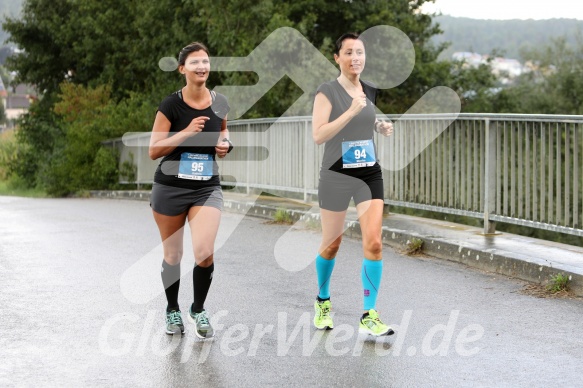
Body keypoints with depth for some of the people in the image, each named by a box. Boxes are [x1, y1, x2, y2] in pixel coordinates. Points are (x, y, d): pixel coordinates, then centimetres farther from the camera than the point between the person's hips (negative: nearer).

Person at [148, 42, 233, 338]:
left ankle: (198, 310, 10)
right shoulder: (171, 105, -10)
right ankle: (172, 310, 33)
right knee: (172, 256, 9)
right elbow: (153, 151, -11)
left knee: (205, 253, -15)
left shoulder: (219, 104, 1)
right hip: (170, 188, -2)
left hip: (207, 188, 2)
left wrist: (225, 143, -1)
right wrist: (186, 132, -23)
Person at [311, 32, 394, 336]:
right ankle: (323, 301, 35)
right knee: (331, 245, 9)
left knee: (373, 243, -9)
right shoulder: (327, 92, -9)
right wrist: (352, 111, -26)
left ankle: (369, 316, -4)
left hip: (369, 174, 4)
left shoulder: (370, 91, 8)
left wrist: (381, 127, 3)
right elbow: (318, 135, -20)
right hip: (336, 176, -4)